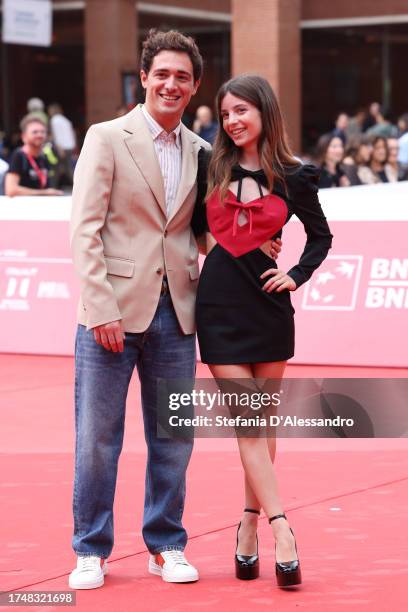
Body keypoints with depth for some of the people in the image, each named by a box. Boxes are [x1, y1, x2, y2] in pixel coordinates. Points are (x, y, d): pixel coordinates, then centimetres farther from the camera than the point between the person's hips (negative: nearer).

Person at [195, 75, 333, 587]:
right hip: (219, 304, 0)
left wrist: (297, 275, 1)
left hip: (268, 304, 0)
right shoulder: (212, 167, 3)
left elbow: (320, 236, 13)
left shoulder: (295, 177, 1)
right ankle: (281, 531, -8)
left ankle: (249, 526, 16)